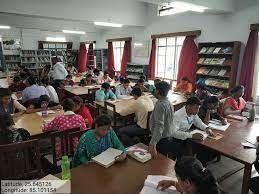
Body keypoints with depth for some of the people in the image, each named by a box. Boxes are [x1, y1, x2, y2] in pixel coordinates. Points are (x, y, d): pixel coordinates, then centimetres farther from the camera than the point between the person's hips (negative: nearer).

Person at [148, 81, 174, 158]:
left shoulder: (160, 105, -26)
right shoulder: (168, 103, 5)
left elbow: (159, 126, -37)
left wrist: (152, 144, -45)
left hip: (160, 139, -9)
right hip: (167, 137, 9)